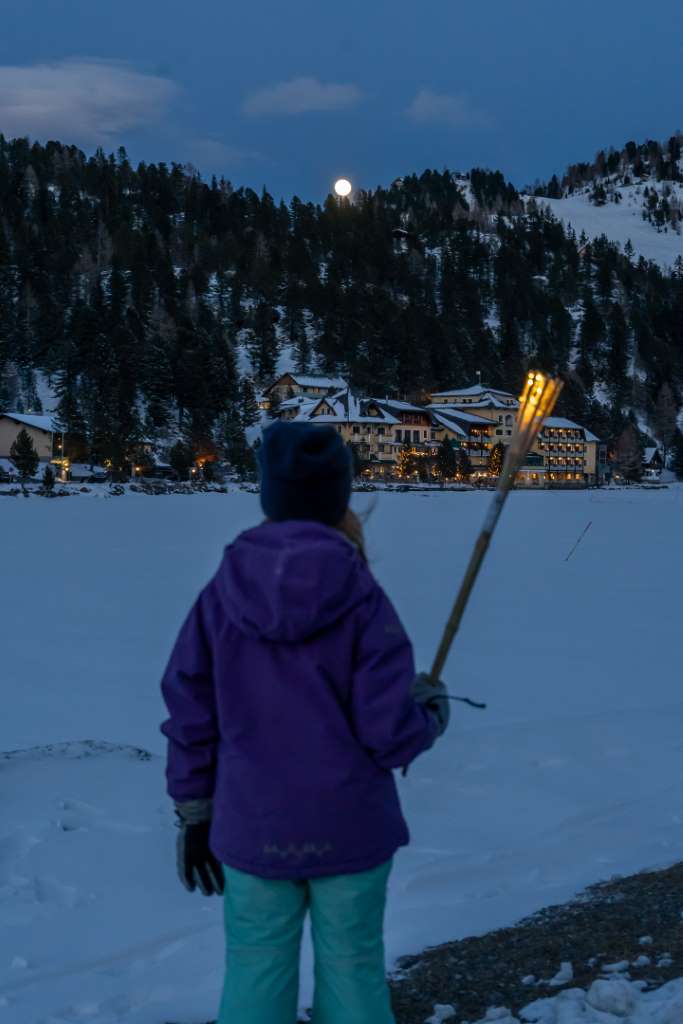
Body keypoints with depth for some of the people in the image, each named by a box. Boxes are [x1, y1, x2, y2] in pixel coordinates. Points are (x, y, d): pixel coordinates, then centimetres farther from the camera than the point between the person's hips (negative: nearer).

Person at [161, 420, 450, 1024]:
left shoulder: (223, 594, -7)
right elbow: (390, 736, -16)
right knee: (353, 973, 15)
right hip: (350, 831, -2)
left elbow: (189, 717, -1)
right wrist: (432, 710, 6)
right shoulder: (361, 600, -14)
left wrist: (194, 813, 11)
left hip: (252, 832, 2)